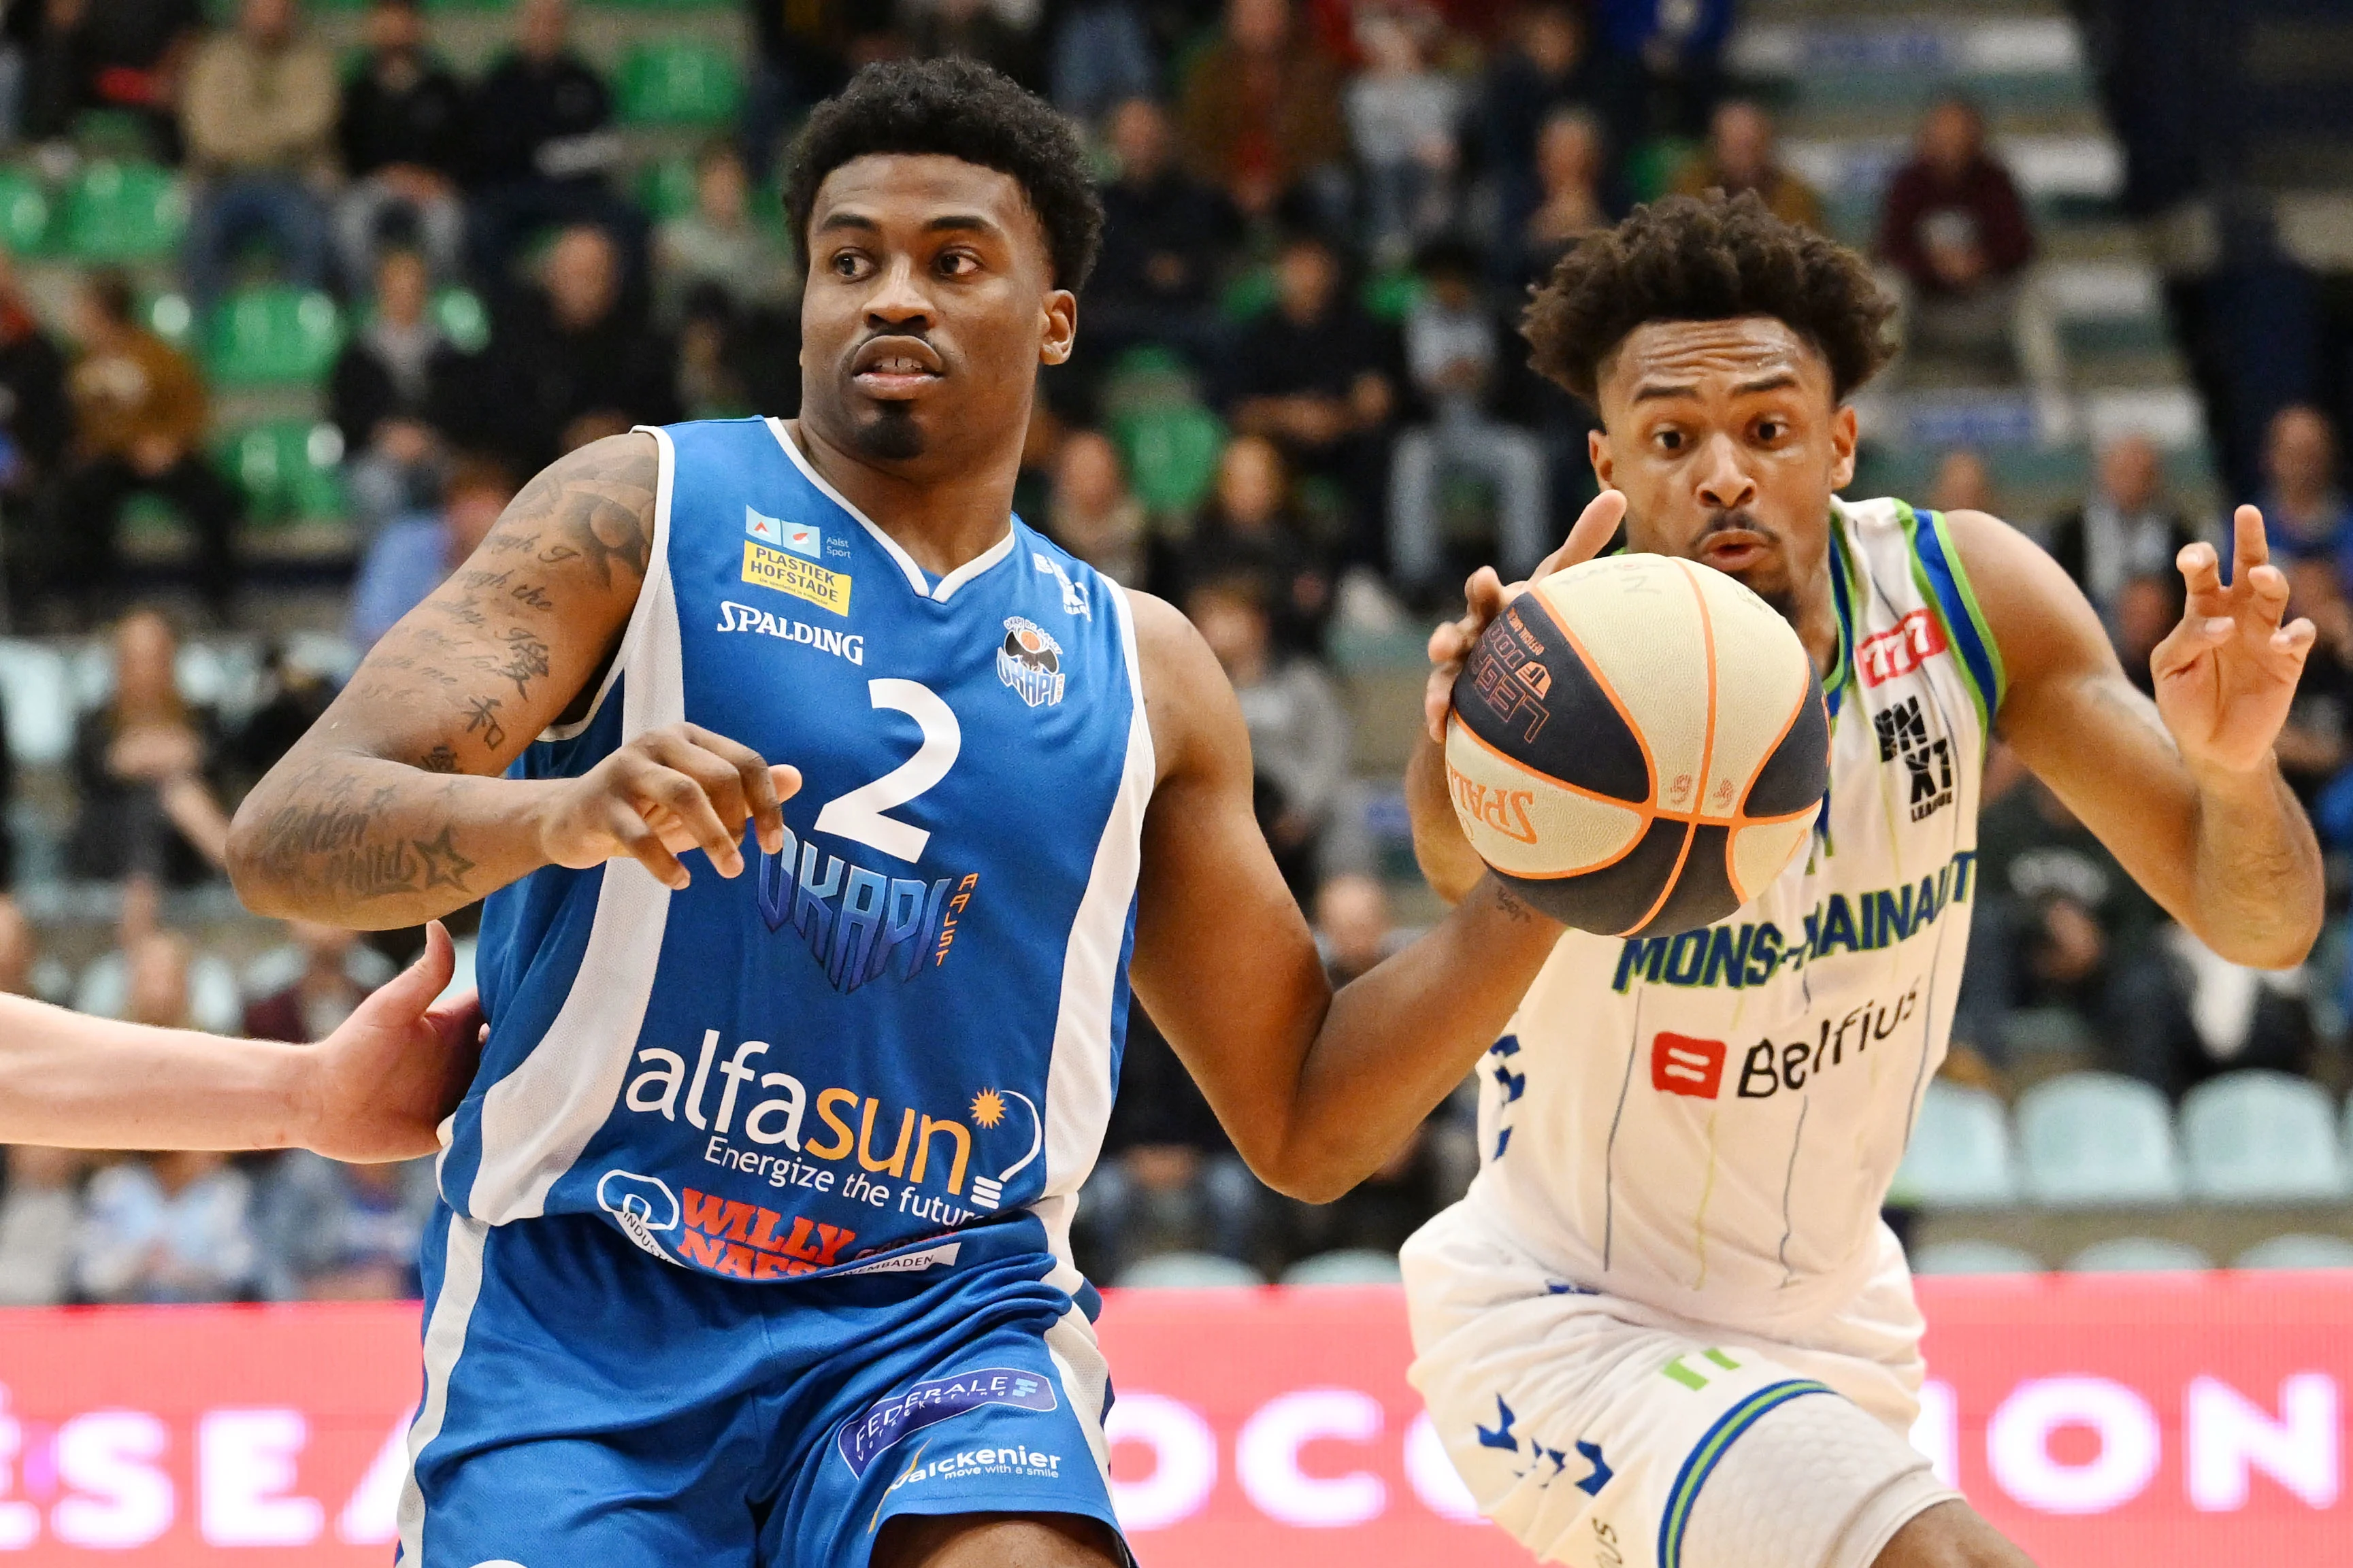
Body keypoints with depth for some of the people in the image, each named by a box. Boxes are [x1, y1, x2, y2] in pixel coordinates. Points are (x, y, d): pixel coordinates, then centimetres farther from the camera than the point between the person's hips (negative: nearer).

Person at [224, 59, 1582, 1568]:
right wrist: (556, 814, -29)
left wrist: (1534, 890, 2)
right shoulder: (641, 515, 3)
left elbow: (1303, 1125, 18)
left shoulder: (1139, 668, 14)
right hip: (587, 1303, -1)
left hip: (945, 1324, 1)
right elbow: (285, 836, -8)